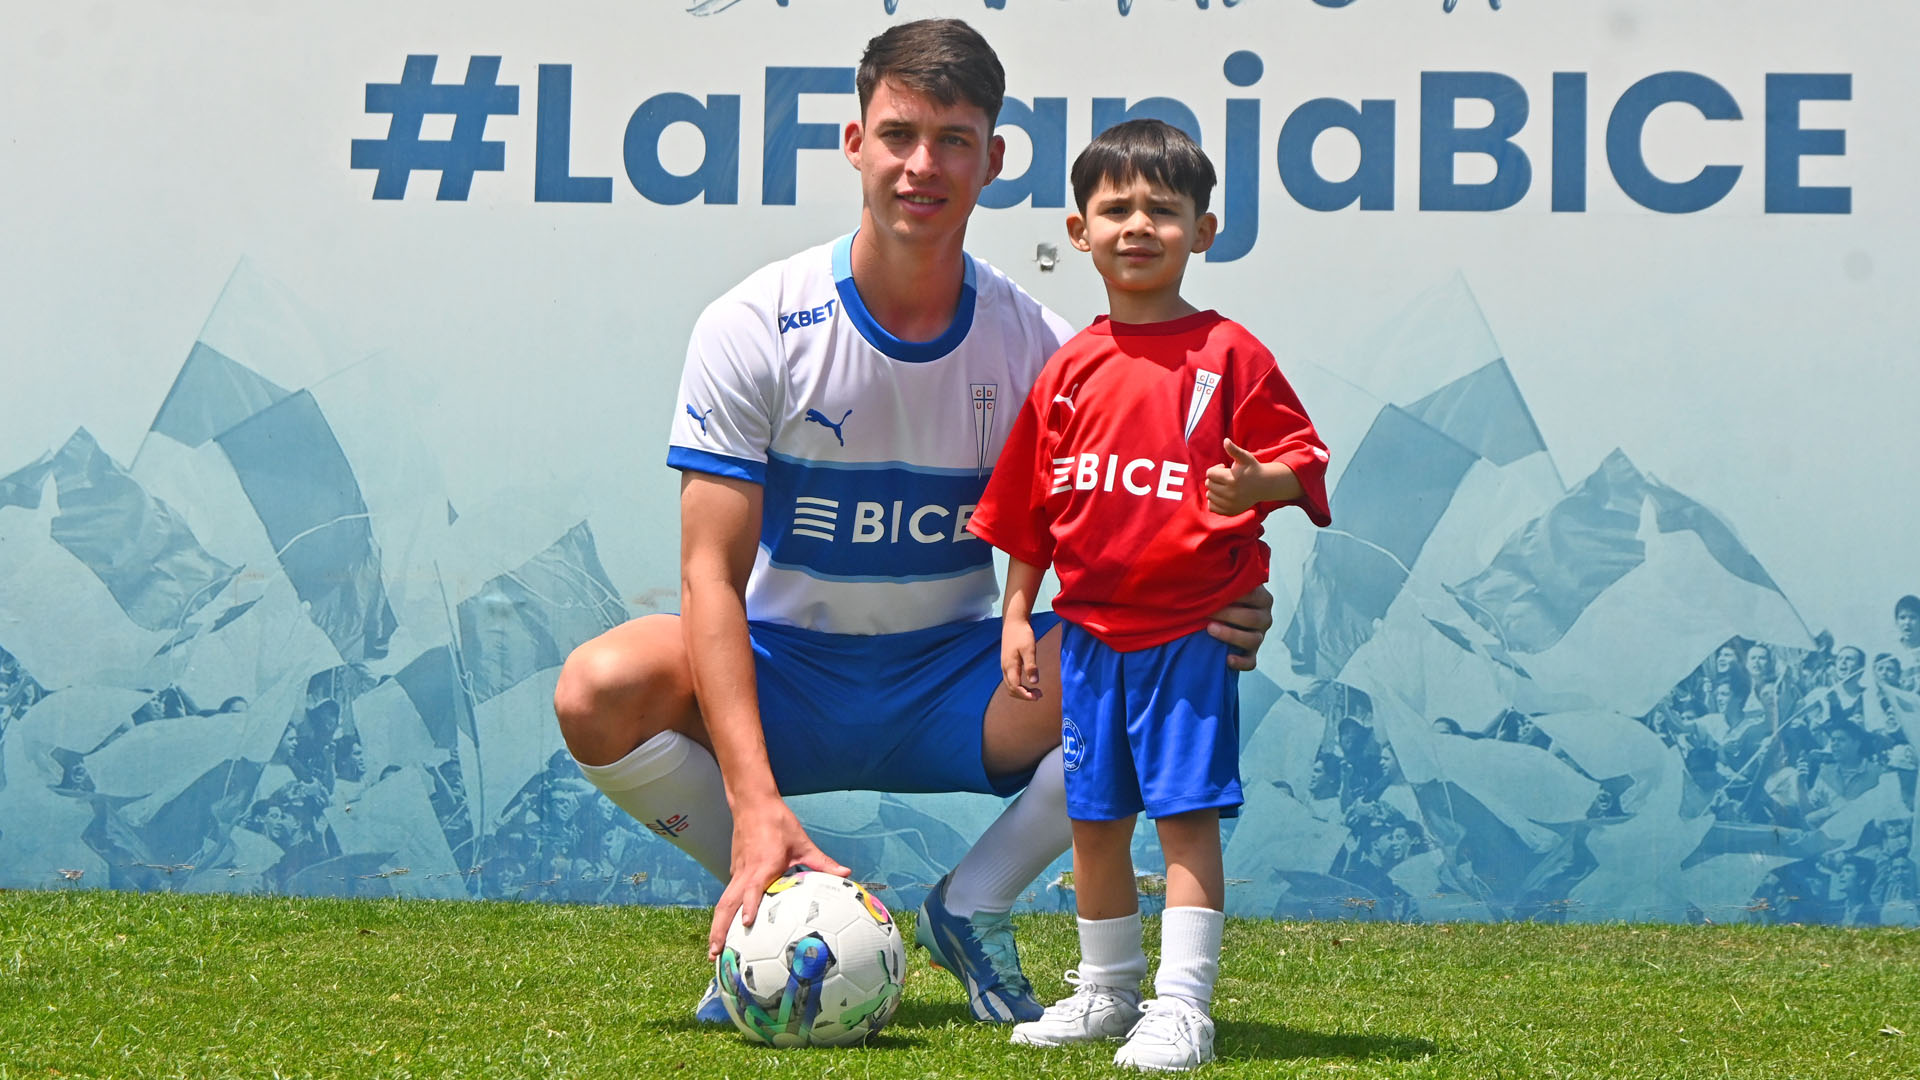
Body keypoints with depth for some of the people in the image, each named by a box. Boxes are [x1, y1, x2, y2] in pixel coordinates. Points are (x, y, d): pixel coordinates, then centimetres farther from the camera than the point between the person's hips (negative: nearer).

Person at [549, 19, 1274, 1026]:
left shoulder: (1038, 346, -6)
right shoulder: (755, 327, -13)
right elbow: (712, 571, -18)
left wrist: (1201, 613, -29)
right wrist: (755, 800, -31)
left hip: (954, 685, 2)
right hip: (783, 675, -1)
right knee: (602, 688, -32)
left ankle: (969, 910, -2)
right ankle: (768, 912, -4)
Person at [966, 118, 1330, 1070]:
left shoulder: (1227, 355, -4)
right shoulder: (1070, 371, 8)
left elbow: (1300, 458, -5)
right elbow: (1027, 509, 12)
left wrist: (1257, 484, -26)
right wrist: (1016, 616, 9)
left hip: (1191, 626, -5)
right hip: (1090, 627, 5)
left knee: (1186, 812, -6)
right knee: (1094, 816, 12)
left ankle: (1181, 1008, -3)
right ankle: (1105, 991, 27)